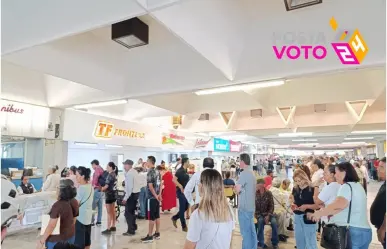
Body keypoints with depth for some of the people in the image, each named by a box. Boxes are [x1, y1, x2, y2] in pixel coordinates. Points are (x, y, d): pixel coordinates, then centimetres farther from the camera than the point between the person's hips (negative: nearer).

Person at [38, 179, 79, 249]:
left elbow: (51, 226, -26)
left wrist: (42, 239, -15)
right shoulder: (74, 202, -6)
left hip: (57, 239, -6)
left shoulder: (58, 205, -28)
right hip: (71, 236, 6)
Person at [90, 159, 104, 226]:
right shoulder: (101, 169, 19)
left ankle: (91, 221, -2)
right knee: (100, 206, 10)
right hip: (101, 189, 9)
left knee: (92, 206, -4)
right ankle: (99, 221, 14)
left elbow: (96, 176, -28)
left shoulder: (97, 169, -9)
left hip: (97, 189, -9)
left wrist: (94, 184, -18)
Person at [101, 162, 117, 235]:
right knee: (113, 211, 16)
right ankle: (113, 227, 25)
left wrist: (100, 189, -1)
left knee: (109, 213, -4)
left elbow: (106, 186, -18)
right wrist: (103, 188, 8)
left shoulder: (110, 175, -17)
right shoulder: (114, 175, 9)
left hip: (109, 195, -9)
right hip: (114, 194, 9)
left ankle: (108, 229, 1)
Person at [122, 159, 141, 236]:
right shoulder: (134, 171, 12)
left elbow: (130, 187, -23)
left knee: (128, 213, -2)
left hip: (131, 194, -10)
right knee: (132, 211, 21)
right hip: (136, 193, 10)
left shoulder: (129, 173, -18)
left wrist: (125, 198, -22)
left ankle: (130, 231, 4)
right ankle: (133, 227, 32)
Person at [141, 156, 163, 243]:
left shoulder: (150, 173, -16)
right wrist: (159, 194, 8)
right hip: (156, 197, 8)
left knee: (151, 218, -2)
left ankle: (150, 236, 5)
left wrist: (155, 196, -12)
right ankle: (157, 234, 21)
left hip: (151, 198, -8)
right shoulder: (157, 172, 9)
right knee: (157, 216, 13)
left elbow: (150, 186, -20)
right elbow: (161, 184, 12)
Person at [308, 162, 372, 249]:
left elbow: (339, 204, -32)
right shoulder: (357, 185, 16)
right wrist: (323, 213, 5)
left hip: (352, 231, -9)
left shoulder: (347, 186, -13)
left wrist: (319, 213, -26)